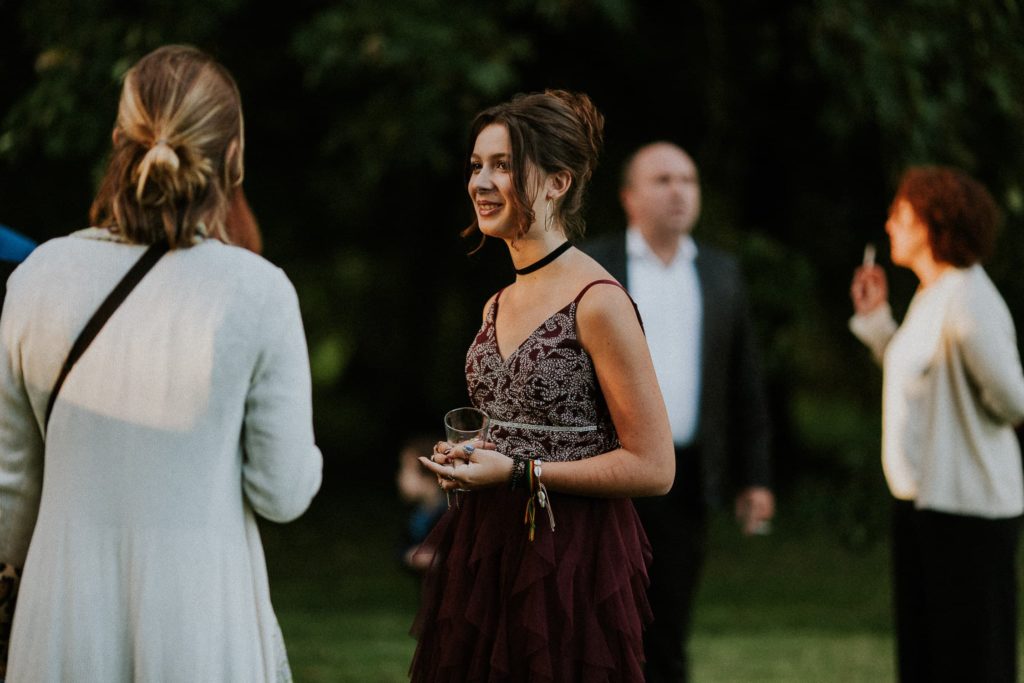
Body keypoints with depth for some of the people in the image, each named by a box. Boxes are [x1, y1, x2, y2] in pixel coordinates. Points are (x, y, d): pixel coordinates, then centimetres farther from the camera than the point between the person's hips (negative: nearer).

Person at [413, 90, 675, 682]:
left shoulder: (597, 302, -14)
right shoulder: (498, 306, 11)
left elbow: (653, 468, -15)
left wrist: (516, 472, -17)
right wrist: (468, 459, 4)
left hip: (570, 563, -7)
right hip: (487, 556, 8)